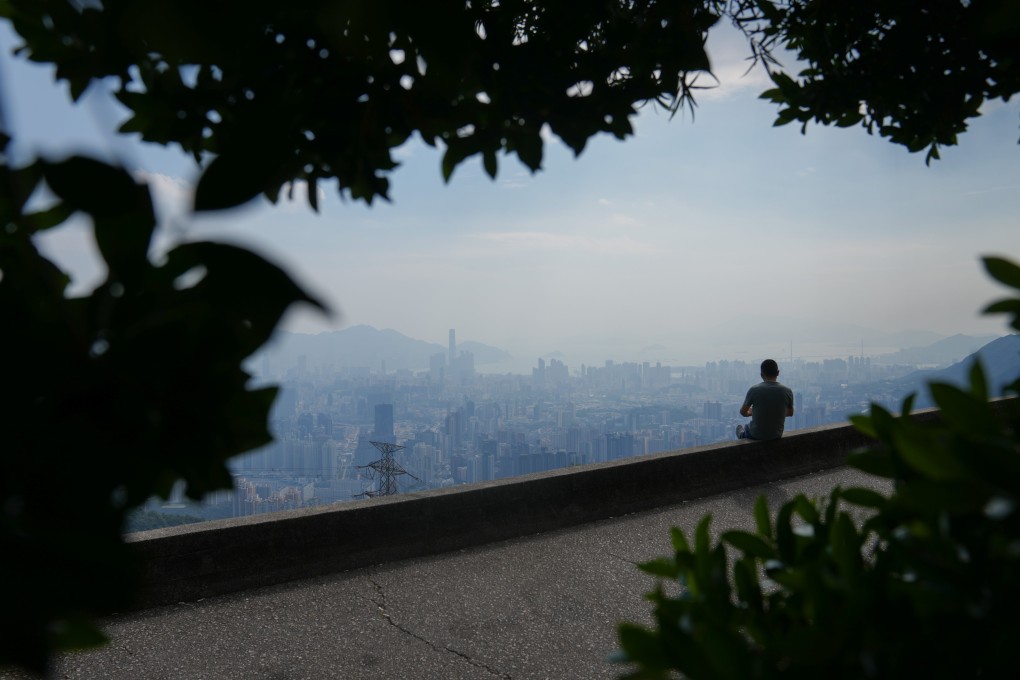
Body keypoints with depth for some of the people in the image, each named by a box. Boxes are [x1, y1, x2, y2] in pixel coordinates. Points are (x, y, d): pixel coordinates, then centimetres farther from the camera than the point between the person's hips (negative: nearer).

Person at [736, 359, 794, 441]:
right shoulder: (787, 391, -12)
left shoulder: (754, 390, -18)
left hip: (757, 434, -3)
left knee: (740, 428, 32)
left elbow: (743, 412, -6)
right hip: (777, 434, 3)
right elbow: (790, 413, 5)